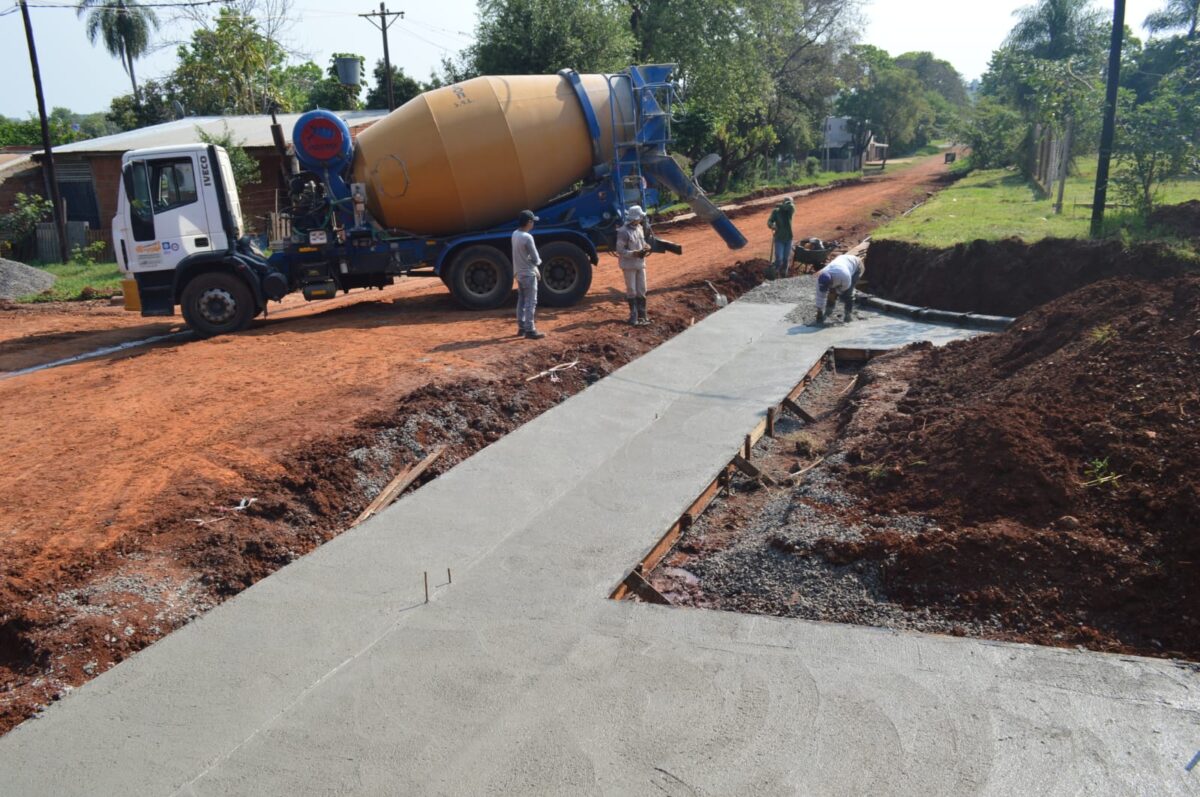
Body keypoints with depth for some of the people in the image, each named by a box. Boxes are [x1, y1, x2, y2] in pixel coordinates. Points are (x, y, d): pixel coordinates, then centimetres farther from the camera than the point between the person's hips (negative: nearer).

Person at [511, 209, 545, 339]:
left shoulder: (515, 234, 4)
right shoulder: (527, 237, -23)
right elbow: (536, 259, -18)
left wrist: (535, 269, 15)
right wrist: (538, 261, 7)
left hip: (519, 273, 9)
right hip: (528, 274, -9)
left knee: (521, 301, 16)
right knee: (530, 302, -3)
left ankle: (521, 327, 22)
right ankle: (530, 330, -2)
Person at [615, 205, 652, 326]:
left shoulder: (639, 228, 5)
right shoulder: (623, 232, -19)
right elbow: (620, 250, -19)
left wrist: (645, 247, -3)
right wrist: (634, 254, -27)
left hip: (640, 263, 7)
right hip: (629, 265, -7)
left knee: (641, 290, 13)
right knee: (631, 291, 2)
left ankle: (642, 314, 23)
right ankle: (634, 316, 11)